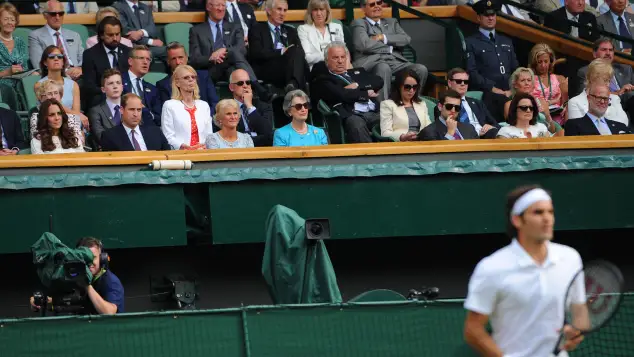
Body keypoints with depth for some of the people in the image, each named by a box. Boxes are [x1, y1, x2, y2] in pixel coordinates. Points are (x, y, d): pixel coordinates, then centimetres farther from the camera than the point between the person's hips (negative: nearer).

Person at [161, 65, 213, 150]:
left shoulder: (204, 105, 20)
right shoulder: (169, 105, 6)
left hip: (202, 152, 3)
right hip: (179, 153, -3)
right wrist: (181, 146, -20)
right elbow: (168, 136, -2)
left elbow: (209, 135, 16)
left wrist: (206, 146, -7)